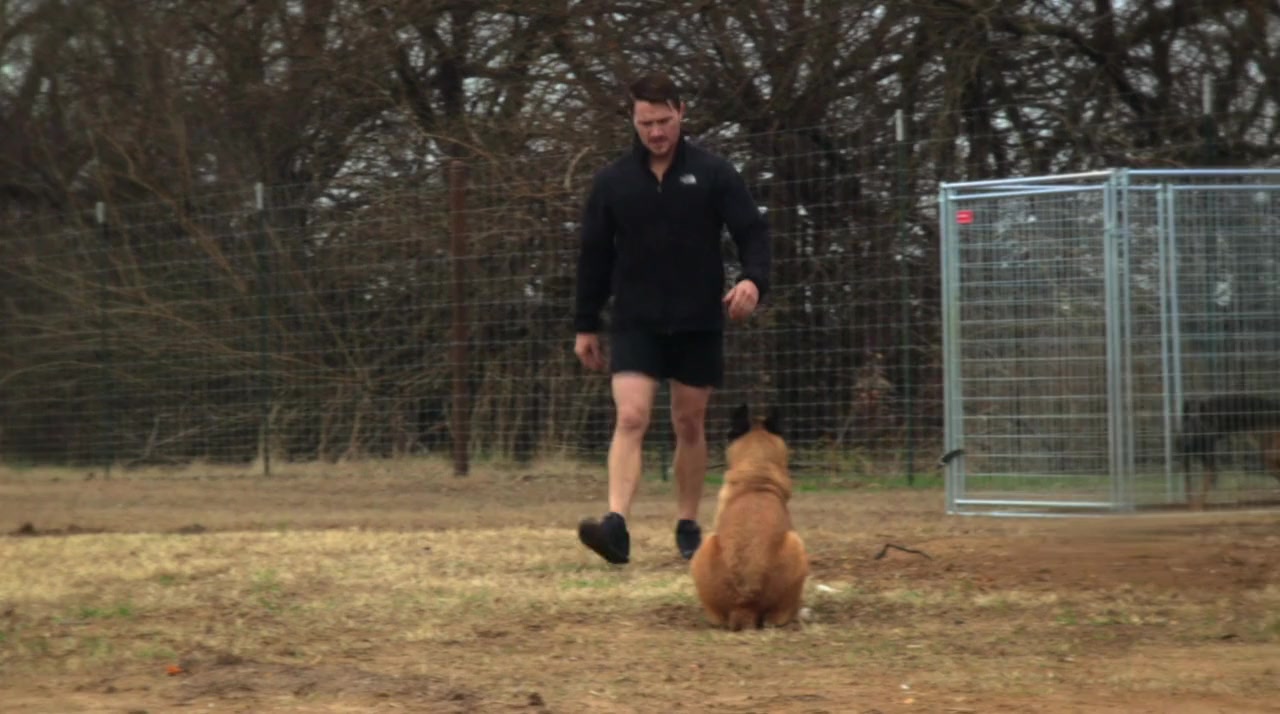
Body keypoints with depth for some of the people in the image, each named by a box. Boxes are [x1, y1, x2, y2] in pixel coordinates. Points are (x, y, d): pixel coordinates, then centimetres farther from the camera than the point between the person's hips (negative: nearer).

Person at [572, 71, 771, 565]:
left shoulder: (713, 174, -1)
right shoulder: (612, 182, 4)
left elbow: (753, 233, -2)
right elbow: (594, 257, 10)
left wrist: (753, 280, -23)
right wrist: (585, 326, 9)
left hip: (698, 323, 0)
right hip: (635, 324, 0)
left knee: (690, 424, 8)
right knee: (630, 418, -14)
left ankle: (688, 526, 20)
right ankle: (616, 526, -25)